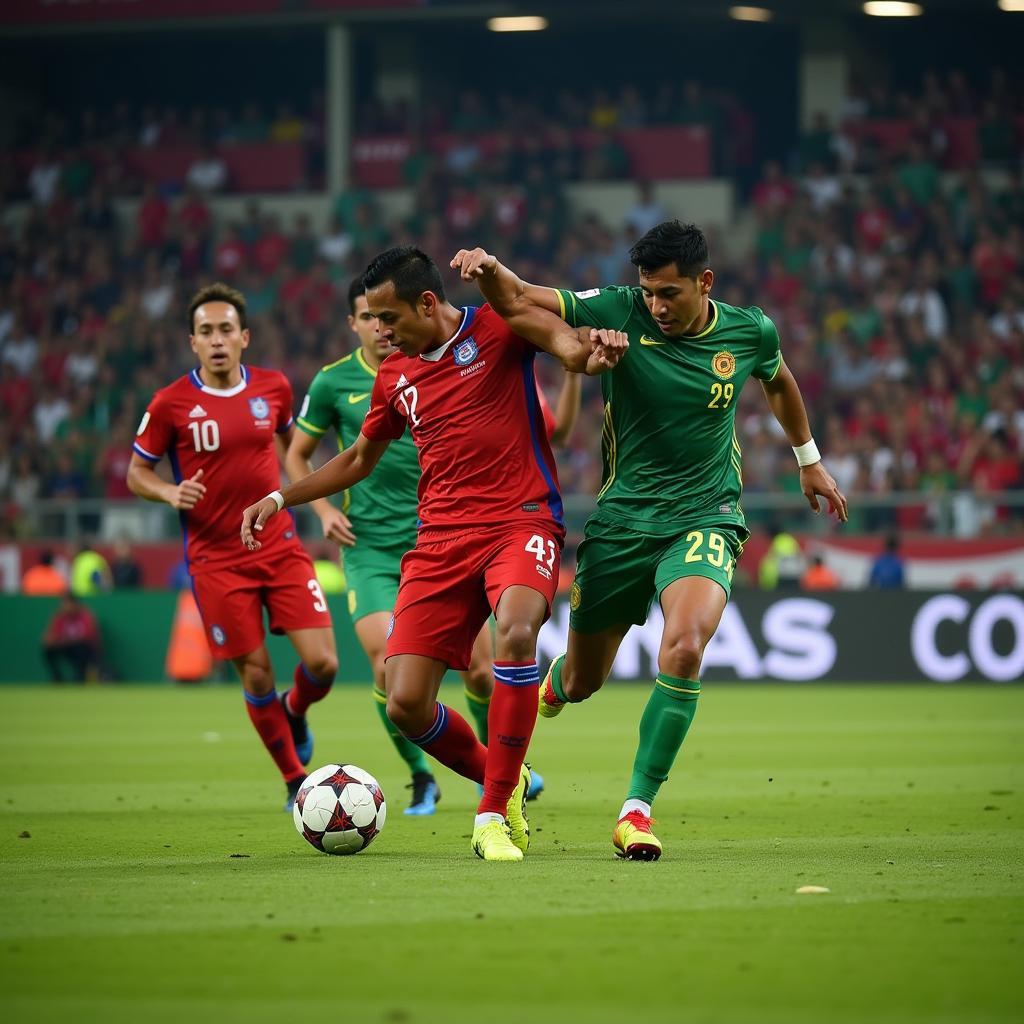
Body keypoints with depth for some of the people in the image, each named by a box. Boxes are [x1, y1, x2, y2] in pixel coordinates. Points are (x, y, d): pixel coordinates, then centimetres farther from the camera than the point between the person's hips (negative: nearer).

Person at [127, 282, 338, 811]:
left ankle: (294, 710, 29)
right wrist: (170, 492, -18)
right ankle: (296, 781, 18)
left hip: (281, 548, 2)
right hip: (216, 560, -2)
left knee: (322, 664, -7)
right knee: (256, 676, -1)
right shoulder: (171, 404, -8)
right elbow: (136, 472, 2)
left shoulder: (273, 387, 1)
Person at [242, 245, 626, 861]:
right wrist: (281, 499, 28)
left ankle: (495, 814, -23)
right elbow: (359, 460, 32)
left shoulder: (498, 329, -2)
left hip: (521, 521, -6)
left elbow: (562, 339, -22)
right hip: (441, 538, 6)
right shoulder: (394, 377, 16)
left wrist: (590, 348, -46)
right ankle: (503, 781, 23)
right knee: (406, 706, -7)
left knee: (515, 631, -36)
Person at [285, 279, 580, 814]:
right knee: (389, 668, -17)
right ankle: (420, 778, 7)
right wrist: (323, 510, -1)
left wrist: (572, 372, -17)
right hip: (371, 548, -1)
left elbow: (554, 428, -1)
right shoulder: (334, 383, -1)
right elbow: (296, 455, 15)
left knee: (479, 669, -1)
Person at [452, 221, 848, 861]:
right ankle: (552, 684, 52)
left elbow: (779, 381, 20)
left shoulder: (750, 331, -4)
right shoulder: (619, 314, -10)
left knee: (684, 649, -28)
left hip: (705, 519, -1)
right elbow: (516, 301, -16)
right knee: (583, 682, 10)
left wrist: (809, 459, 31)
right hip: (622, 520, 1)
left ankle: (636, 811, -18)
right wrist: (488, 268, -38)